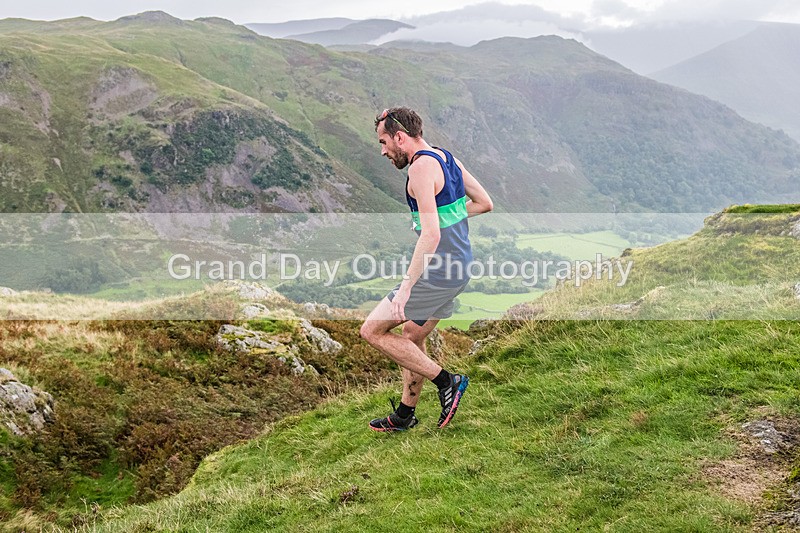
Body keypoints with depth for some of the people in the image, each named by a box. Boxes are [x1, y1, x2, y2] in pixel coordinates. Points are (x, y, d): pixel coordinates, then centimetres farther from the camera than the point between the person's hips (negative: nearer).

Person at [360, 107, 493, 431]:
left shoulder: (422, 167, -18)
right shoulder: (446, 158, 11)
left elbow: (431, 235, -27)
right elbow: (484, 203, 17)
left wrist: (405, 287, -26)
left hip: (438, 271, -10)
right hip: (459, 267, 10)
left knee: (372, 330, -2)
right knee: (412, 337, 20)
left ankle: (446, 381, 2)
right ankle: (405, 414, 31)